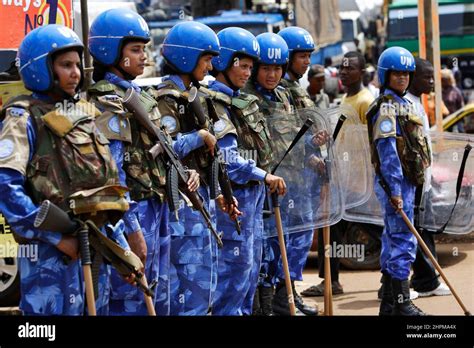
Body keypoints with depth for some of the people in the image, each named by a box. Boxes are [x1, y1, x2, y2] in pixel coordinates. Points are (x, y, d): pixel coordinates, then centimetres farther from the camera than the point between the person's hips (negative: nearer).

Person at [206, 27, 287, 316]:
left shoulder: (241, 100, 13)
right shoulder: (213, 104, -17)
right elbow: (228, 159, -22)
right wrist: (264, 176, -20)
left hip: (254, 193, 10)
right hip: (235, 194, -10)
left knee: (252, 260, 15)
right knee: (237, 260, -5)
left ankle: (243, 310, 24)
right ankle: (226, 311, 4)